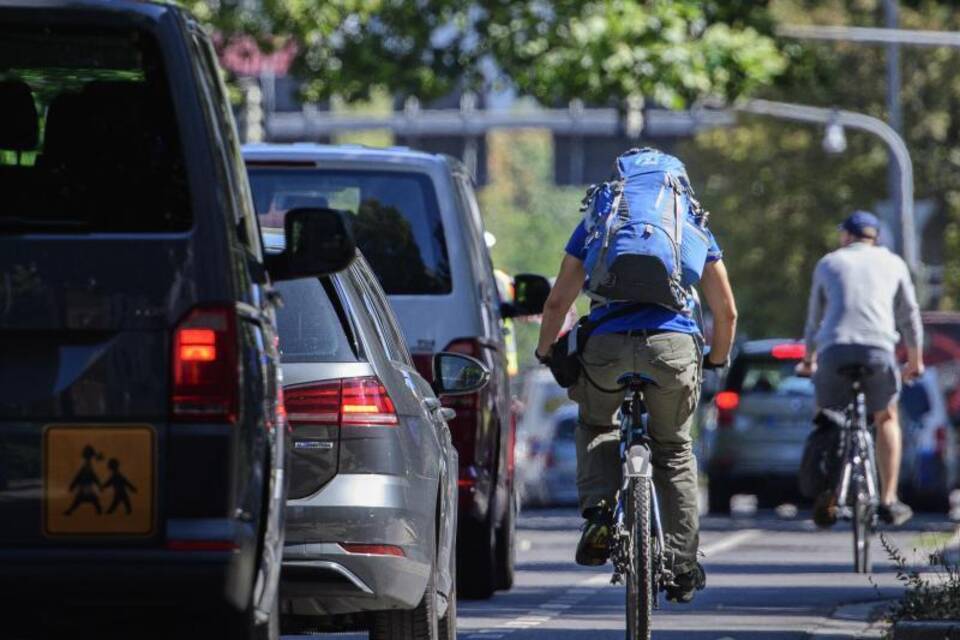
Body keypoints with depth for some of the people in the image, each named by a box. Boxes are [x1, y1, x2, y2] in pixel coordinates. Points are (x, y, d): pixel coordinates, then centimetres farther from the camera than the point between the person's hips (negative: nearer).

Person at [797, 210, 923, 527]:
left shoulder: (828, 263, 20)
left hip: (834, 349, 0)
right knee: (886, 420, 20)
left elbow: (814, 320, 27)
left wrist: (808, 360, 43)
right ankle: (889, 501, 13)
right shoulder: (893, 263, 19)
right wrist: (915, 360, 37)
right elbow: (909, 316, 24)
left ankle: (828, 496, -6)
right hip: (879, 348, 0)